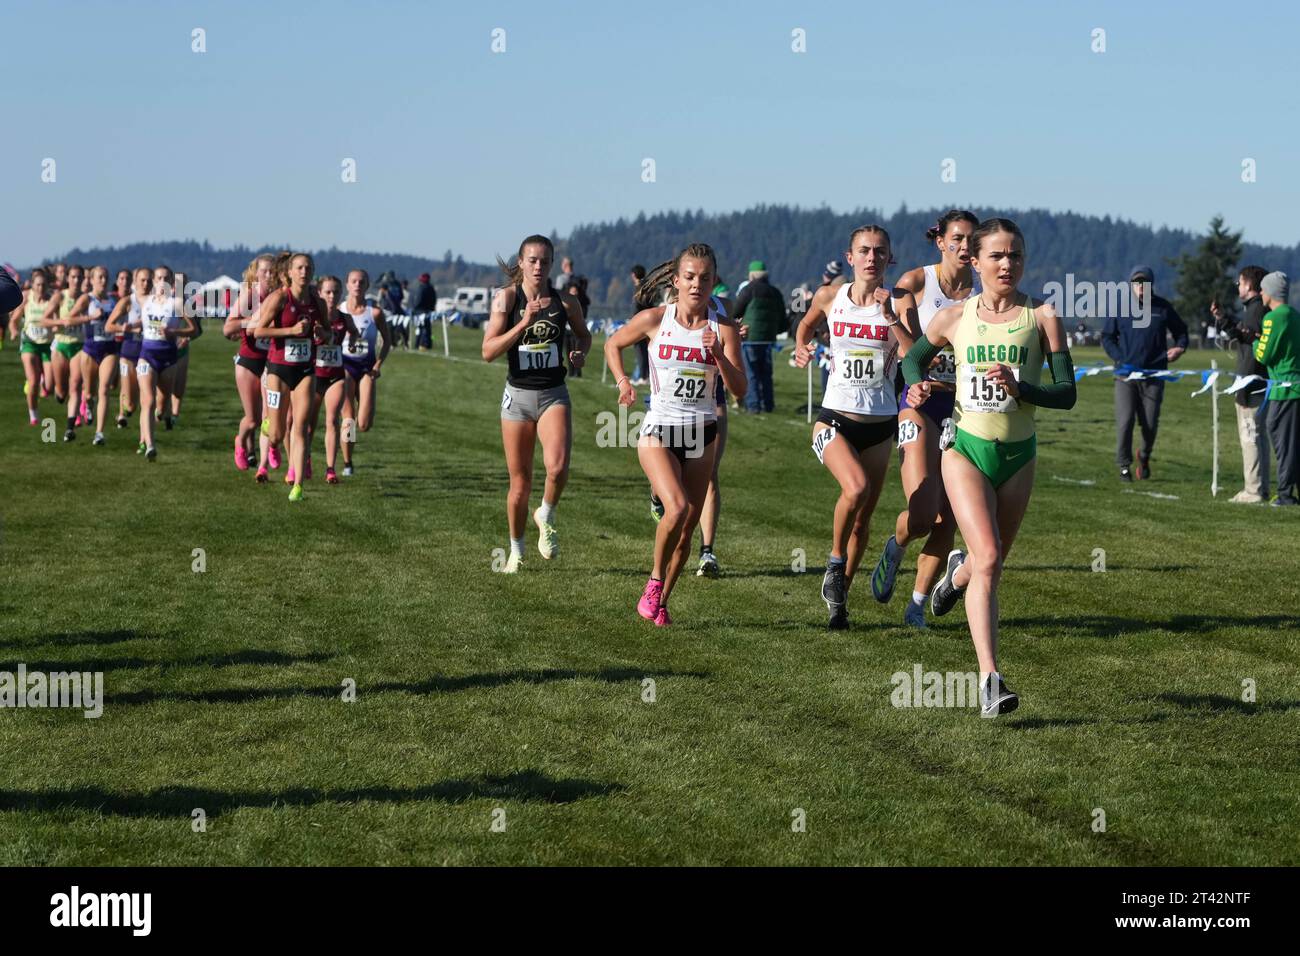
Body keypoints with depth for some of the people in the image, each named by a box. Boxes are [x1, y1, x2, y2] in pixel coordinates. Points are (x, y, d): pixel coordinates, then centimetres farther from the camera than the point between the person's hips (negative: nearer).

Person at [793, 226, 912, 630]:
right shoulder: (829, 297, 0)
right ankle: (835, 561, -4)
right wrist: (801, 348, 3)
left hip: (880, 426, 2)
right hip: (835, 418, -2)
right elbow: (807, 324, 22)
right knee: (856, 487, -29)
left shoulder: (897, 303, -3)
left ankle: (838, 596, 27)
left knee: (863, 517, 8)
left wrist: (890, 316, -24)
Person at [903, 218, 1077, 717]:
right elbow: (913, 358, 18)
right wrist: (916, 386, -4)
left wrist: (1020, 387, -23)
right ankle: (989, 680, -20)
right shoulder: (955, 317, 0)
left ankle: (957, 574, 55)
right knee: (988, 558, -18)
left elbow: (1067, 394, -6)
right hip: (967, 449, -2)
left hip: (1018, 455, 2)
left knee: (991, 562, 16)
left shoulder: (1042, 316, -4)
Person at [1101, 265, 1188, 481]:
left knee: (1150, 423, 3)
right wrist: (1119, 358, -5)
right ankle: (1124, 465, 5)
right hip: (1125, 374, -1)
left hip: (1154, 374, 1)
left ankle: (1144, 456, 31)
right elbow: (1107, 337, 8)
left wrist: (1180, 347, -3)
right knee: (1125, 421, -8)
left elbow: (1180, 331, 17)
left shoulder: (1163, 308, 4)